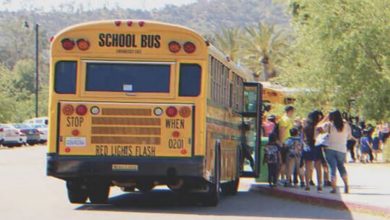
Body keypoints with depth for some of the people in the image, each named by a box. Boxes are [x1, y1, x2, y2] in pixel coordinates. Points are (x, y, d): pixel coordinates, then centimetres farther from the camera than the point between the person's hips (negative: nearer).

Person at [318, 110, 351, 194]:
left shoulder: (329, 125, -7)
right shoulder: (346, 125, 3)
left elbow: (318, 128, -9)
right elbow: (349, 137, 11)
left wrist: (325, 119, 1)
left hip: (330, 149, -3)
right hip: (342, 150, 3)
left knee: (333, 168, -1)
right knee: (341, 166, 22)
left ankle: (334, 188, -6)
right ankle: (346, 186, 18)